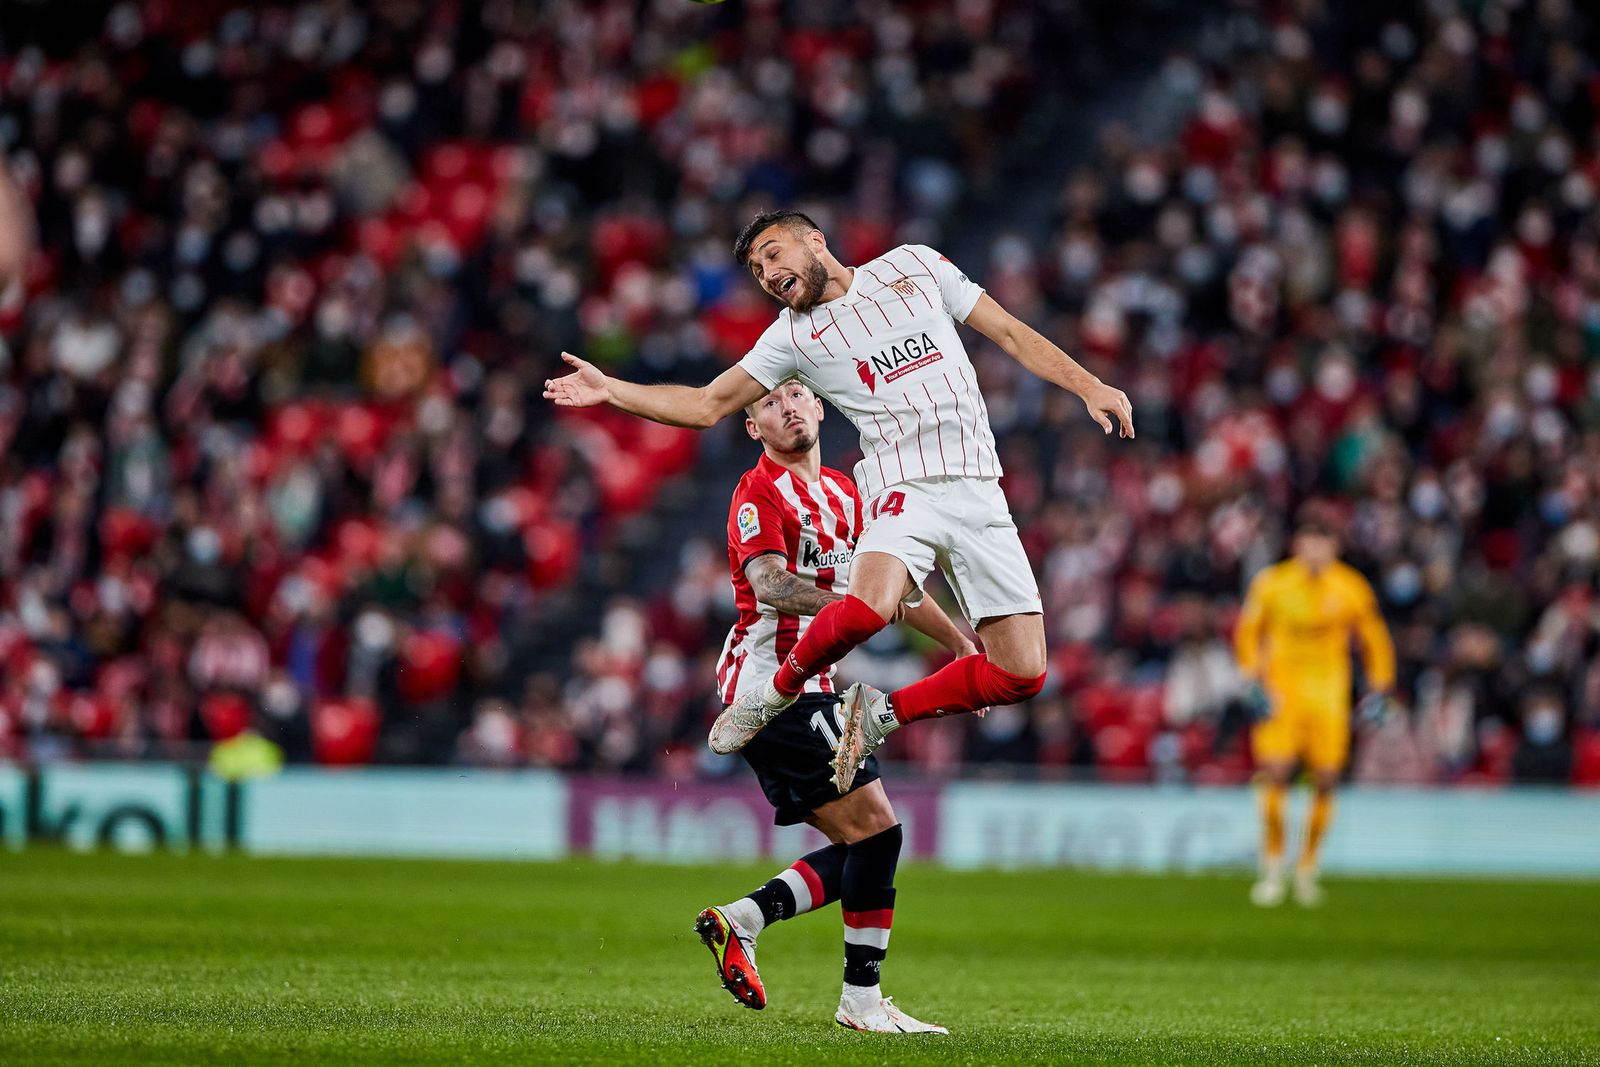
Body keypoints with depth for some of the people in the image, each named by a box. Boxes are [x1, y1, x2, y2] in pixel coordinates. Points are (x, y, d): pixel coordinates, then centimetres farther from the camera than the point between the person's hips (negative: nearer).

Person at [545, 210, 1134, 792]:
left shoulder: (915, 264, 12)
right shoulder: (794, 334, 10)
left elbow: (1011, 332, 14)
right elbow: (706, 405, 11)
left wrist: (1090, 387, 5)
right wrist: (610, 391, 1)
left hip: (979, 491, 2)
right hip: (905, 487, -2)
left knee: (1021, 674, -10)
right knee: (867, 608, -34)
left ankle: (882, 713, 10)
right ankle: (776, 693, -6)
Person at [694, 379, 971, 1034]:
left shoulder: (841, 494, 17)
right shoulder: (760, 494, -10)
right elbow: (767, 581, -26)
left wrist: (959, 643, 24)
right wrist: (843, 602, -42)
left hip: (808, 689, 9)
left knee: (859, 849, 5)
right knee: (876, 830, -13)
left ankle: (738, 919, 9)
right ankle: (861, 1000, -9)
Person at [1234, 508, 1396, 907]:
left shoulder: (1351, 588, -2)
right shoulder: (1272, 584, -4)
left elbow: (1374, 638, 11)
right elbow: (1248, 633, 8)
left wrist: (1380, 689, 4)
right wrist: (1255, 683, -2)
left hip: (1329, 693, 1)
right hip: (1281, 690, -1)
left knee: (1326, 781, -2)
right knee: (1275, 775, -14)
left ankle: (1307, 868, 15)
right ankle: (1273, 867, -1)